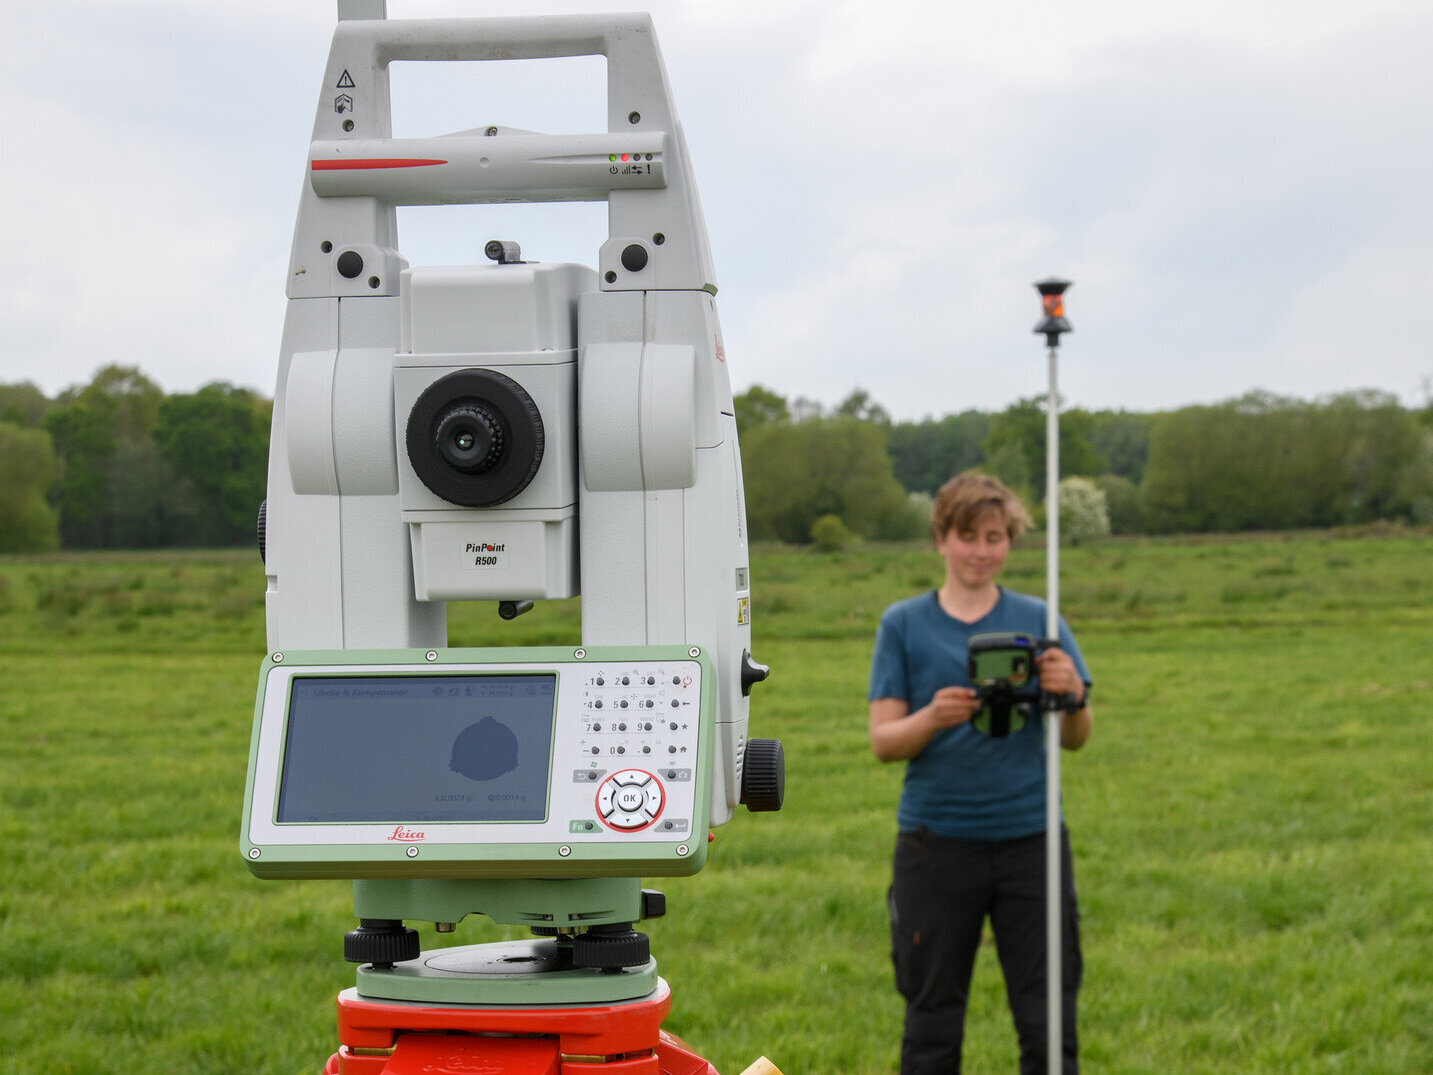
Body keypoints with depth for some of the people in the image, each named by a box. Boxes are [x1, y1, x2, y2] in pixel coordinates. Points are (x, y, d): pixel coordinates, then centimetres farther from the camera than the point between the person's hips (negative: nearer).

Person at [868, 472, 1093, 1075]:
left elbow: (1074, 740, 4)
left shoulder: (1038, 620, 6)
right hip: (938, 842, -1)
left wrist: (1074, 696, -19)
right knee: (932, 1024, 6)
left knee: (1048, 1024, 1)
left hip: (1029, 838, 1)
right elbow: (883, 742, -1)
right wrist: (932, 718, -22)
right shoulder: (903, 625, 4)